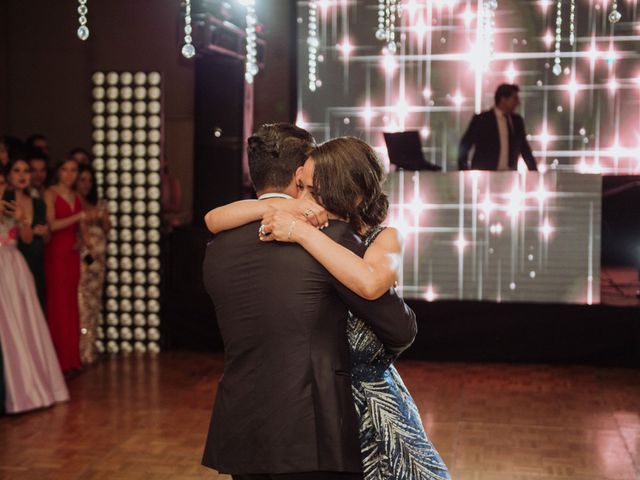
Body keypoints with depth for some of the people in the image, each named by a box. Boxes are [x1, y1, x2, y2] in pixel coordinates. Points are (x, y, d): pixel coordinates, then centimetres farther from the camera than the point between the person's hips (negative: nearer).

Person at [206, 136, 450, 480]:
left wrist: (303, 231, -30)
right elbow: (214, 220, -3)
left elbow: (370, 283, -33)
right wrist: (272, 207, -18)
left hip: (367, 405, -3)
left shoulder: (385, 239, -9)